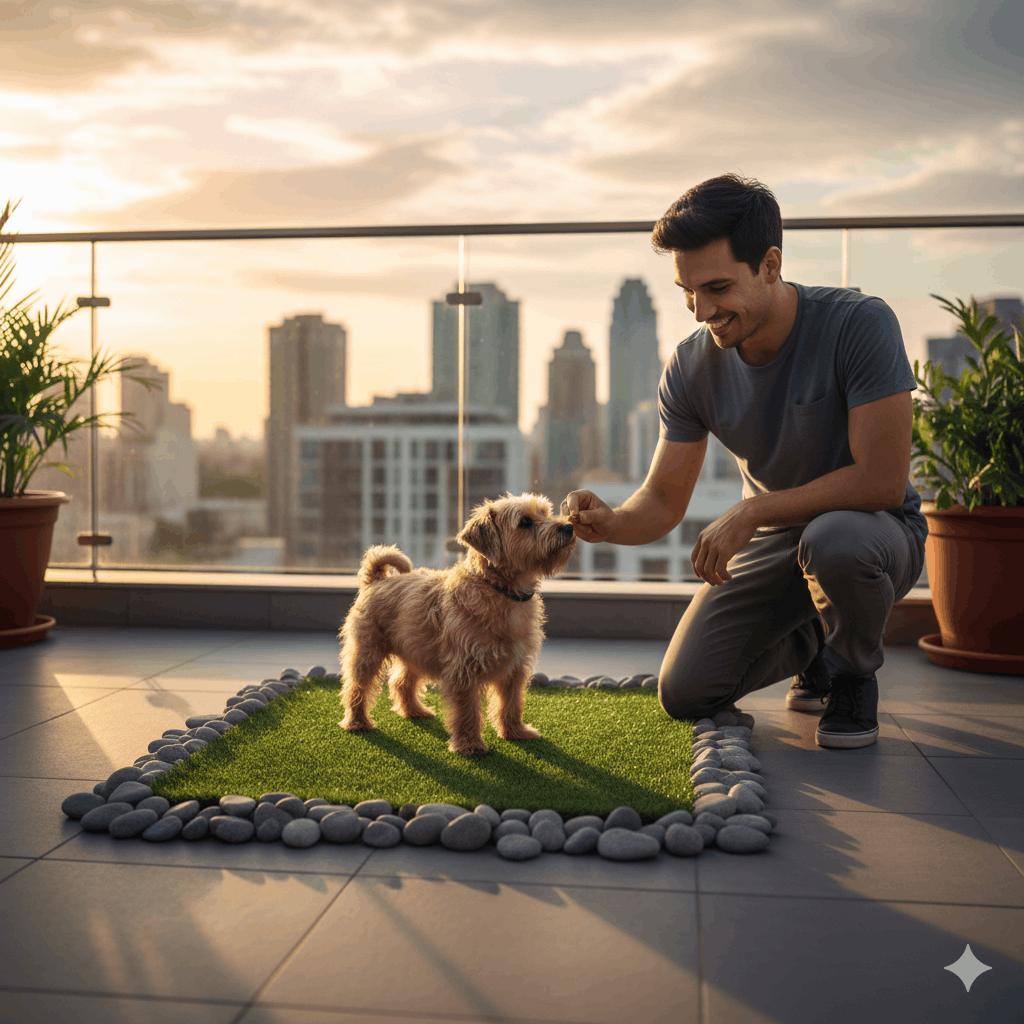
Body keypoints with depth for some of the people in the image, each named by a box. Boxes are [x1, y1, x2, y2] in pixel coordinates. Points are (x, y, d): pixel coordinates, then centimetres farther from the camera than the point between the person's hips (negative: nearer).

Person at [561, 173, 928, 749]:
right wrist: (612, 523, -30)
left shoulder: (858, 323, -26)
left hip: (877, 529, -4)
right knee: (684, 695, -5)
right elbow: (664, 501, -7)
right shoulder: (692, 368, -12)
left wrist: (751, 513, -29)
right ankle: (812, 643, 24)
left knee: (833, 540, -41)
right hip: (774, 537, 4)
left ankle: (855, 675, -6)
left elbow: (883, 481, -29)